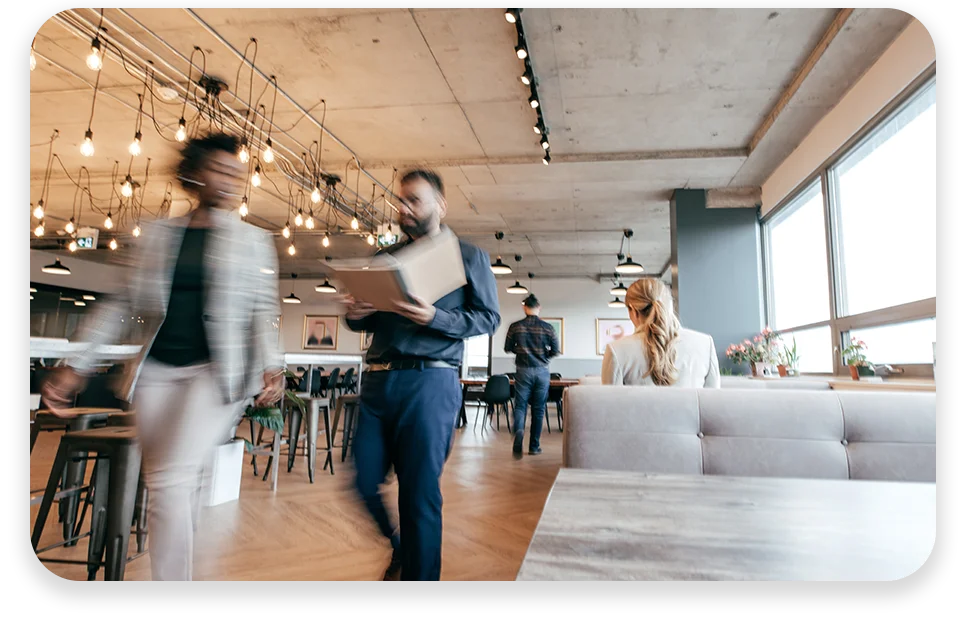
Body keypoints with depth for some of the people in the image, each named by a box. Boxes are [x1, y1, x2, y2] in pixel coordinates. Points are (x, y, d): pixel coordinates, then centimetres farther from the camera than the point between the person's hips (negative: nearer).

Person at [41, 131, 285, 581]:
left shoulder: (254, 241, 4)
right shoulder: (157, 233, 11)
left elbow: (263, 311, -1)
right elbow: (124, 304, 11)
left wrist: (271, 366, -17)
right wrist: (78, 366, 8)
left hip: (218, 370, -3)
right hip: (157, 370, 4)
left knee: (171, 481, -16)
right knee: (162, 487, 10)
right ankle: (175, 568, 30)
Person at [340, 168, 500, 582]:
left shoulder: (468, 256, 7)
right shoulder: (385, 258, 19)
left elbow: (488, 318, -1)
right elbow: (368, 320, 21)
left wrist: (434, 318, -15)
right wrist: (355, 314, -3)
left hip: (430, 381, -4)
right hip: (377, 379, 5)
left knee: (420, 493, -1)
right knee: (363, 483, 8)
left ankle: (418, 571, 20)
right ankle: (399, 547, 37)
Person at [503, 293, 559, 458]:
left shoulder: (515, 326, -3)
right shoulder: (547, 327, -3)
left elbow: (507, 348, 4)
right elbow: (556, 350, -1)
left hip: (523, 371, -1)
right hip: (542, 372, 1)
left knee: (520, 406, 6)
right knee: (538, 409, 11)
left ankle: (518, 430, -24)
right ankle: (534, 446, 17)